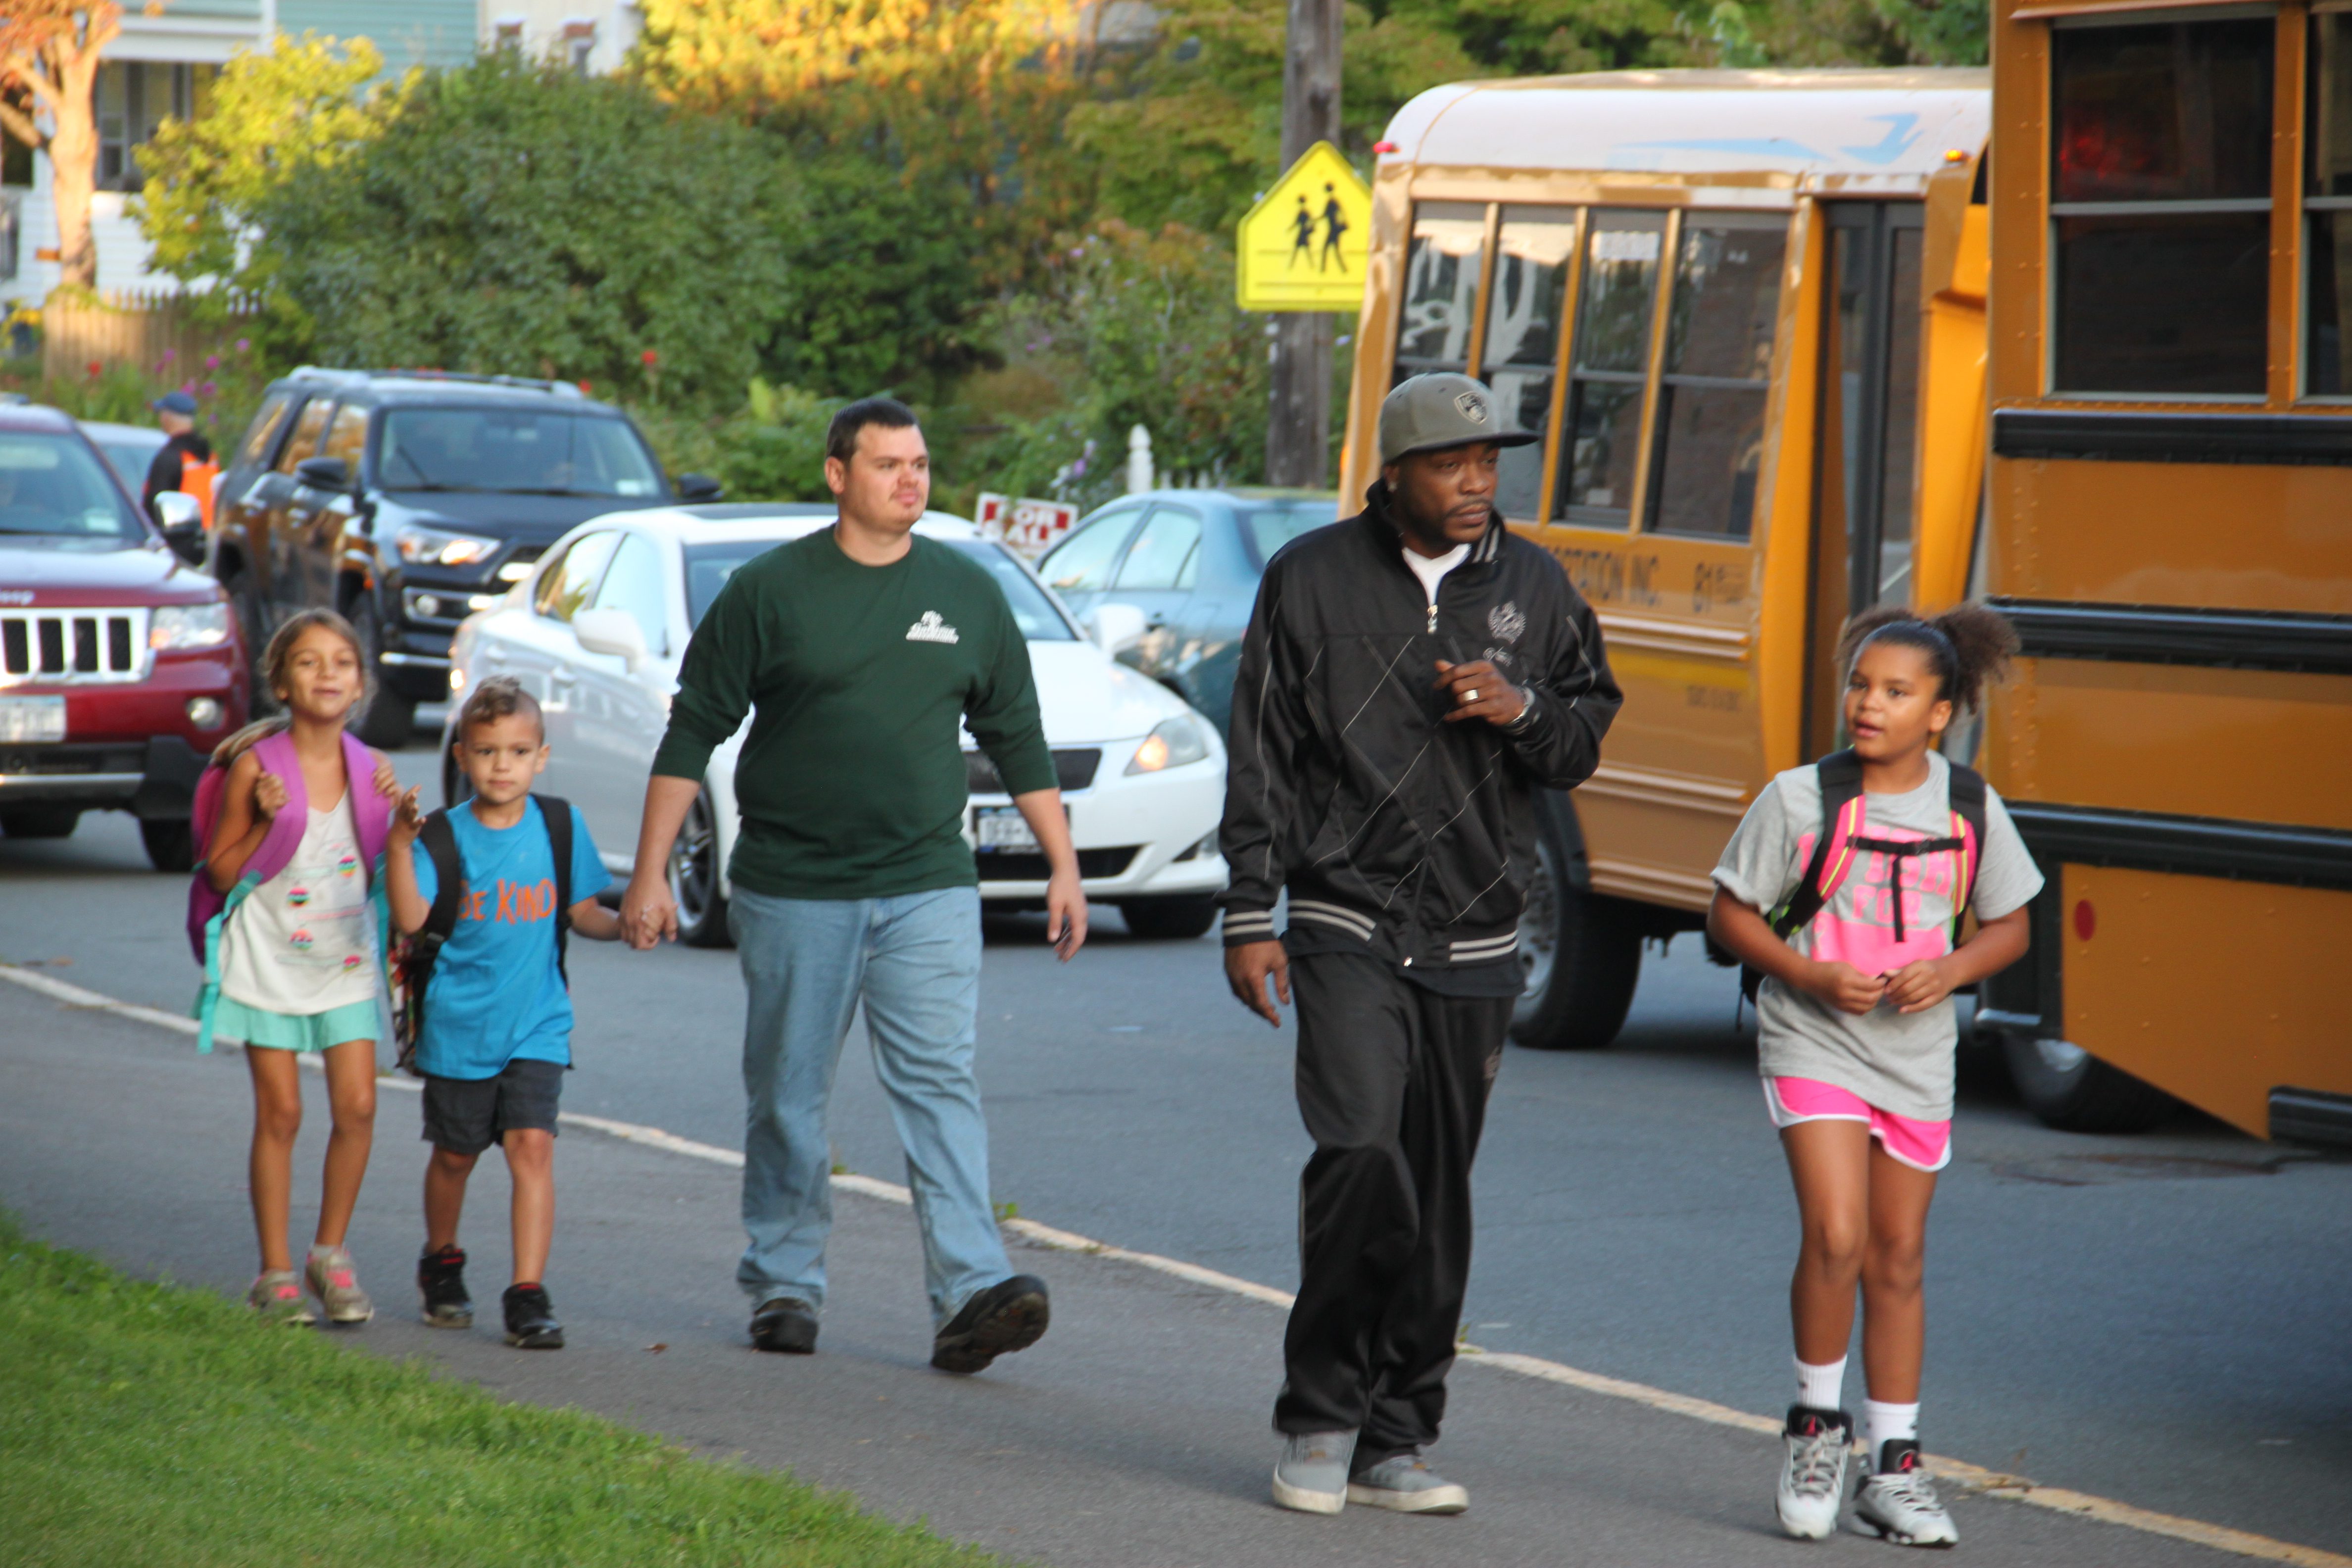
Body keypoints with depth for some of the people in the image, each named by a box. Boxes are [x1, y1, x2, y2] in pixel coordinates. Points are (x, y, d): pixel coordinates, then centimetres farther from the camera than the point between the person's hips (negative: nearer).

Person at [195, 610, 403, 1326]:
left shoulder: (367, 767, 2)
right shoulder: (256, 767, -9)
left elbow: (376, 872, 10)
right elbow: (222, 870, -5)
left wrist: (394, 815, -7)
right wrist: (267, 821, -19)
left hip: (346, 957, 3)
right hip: (269, 957, -3)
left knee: (357, 1106, -4)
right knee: (280, 1113, -1)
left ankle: (330, 1253, 13)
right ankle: (275, 1274, 9)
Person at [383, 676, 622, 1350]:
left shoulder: (560, 826, -1)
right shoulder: (446, 834, -8)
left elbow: (582, 912, 7)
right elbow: (411, 918, -20)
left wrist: (624, 924, -13)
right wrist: (400, 845, -32)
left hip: (537, 1023, 0)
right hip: (459, 1023, 0)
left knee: (532, 1145, -13)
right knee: (455, 1154, 15)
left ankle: (529, 1294, -13)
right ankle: (442, 1265, 40)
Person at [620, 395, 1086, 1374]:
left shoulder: (967, 593, 8)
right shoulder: (769, 592, -1)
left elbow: (1018, 738, 16)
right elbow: (693, 732, 2)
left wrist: (1063, 867, 12)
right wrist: (650, 873, -2)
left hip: (928, 889, 1)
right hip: (792, 890, -1)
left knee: (941, 1085, -11)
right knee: (787, 1097, 7)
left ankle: (969, 1293, -19)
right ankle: (785, 1285, 20)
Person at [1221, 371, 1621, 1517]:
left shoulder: (1532, 586, 8)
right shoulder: (1312, 579, 1)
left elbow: (1585, 745, 14)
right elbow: (1262, 761, 3)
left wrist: (1522, 711, -9)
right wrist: (1250, 919, -1)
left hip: (1474, 940, 3)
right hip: (1348, 925, -3)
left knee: (1437, 1194, 5)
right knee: (1360, 1153, -18)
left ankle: (1393, 1441, 14)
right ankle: (1319, 1415, -4)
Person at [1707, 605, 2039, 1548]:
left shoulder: (1971, 809, -1)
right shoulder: (1799, 798, -8)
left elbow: (2009, 928, 9)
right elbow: (1730, 913, -2)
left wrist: (1950, 971, -11)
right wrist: (1812, 977, -17)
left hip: (1917, 1053, 3)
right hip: (1813, 1043, -3)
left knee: (1898, 1259, 9)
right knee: (1834, 1235, -18)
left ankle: (1892, 1470, 17)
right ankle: (1816, 1424, 3)